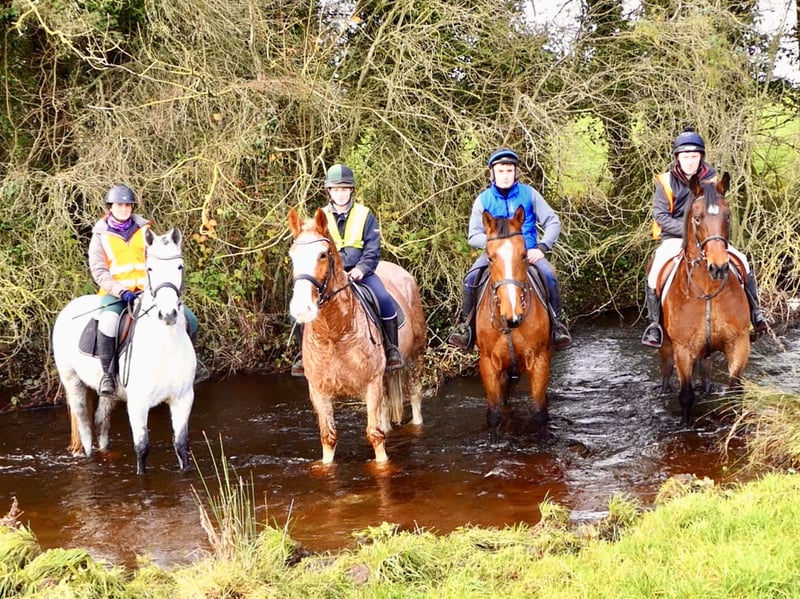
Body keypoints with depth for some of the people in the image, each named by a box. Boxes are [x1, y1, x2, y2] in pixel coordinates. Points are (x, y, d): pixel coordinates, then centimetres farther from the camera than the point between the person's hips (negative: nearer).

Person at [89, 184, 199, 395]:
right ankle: (108, 373, -18)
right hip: (115, 292, -3)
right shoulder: (101, 236, 4)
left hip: (147, 290, 3)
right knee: (108, 324, -37)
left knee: (189, 320, -11)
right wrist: (121, 291, -18)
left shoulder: (144, 230, 11)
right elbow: (99, 271, -4)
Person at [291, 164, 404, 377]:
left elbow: (373, 249, 0)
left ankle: (392, 349, -11)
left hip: (359, 272, -1)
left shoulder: (364, 215, 5)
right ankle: (305, 354, -3)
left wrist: (361, 268, -17)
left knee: (384, 300, -27)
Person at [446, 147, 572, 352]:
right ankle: (466, 325, -11)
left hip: (528, 251, 0)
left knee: (549, 276, -28)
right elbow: (473, 236, 2)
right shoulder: (483, 200, 1)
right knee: (471, 279, -25)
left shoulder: (529, 194, 1)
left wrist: (542, 247, -12)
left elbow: (553, 222, 3)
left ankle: (556, 323, -13)